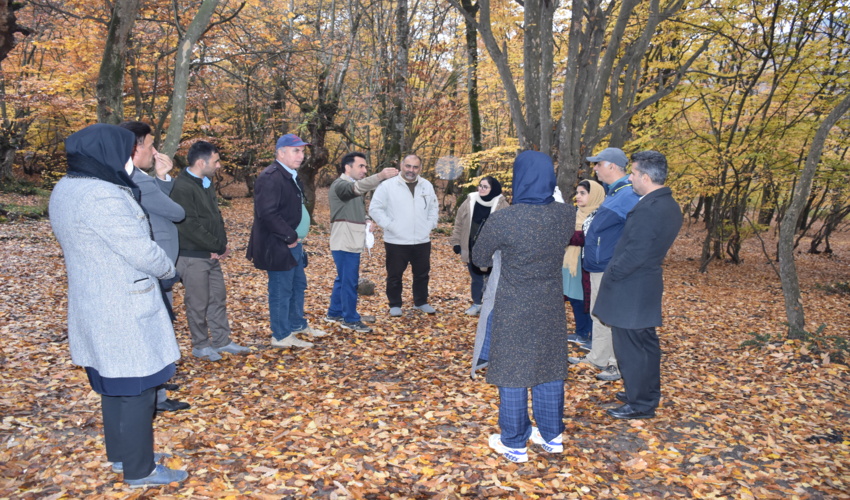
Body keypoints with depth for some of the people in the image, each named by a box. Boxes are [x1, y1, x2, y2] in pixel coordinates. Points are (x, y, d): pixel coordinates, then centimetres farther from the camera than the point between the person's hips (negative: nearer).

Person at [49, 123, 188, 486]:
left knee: (114, 382, 21)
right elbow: (143, 252, -21)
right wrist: (169, 270, -2)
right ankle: (139, 470, 17)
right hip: (123, 309, -10)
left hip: (95, 304, 10)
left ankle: (120, 453, 36)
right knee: (136, 387, 3)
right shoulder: (102, 197, -24)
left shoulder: (66, 188, 6)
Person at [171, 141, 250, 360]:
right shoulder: (182, 188, -19)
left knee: (218, 299, 15)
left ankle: (222, 341, 26)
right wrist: (218, 246, -15)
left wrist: (221, 245, 0)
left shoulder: (206, 183, 11)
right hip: (193, 257, -9)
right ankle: (200, 346, 18)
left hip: (212, 254, 9)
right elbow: (189, 226, -23)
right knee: (198, 303, 3)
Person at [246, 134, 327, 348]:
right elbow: (267, 213, -28)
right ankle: (281, 336, 12)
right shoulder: (271, 177, -19)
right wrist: (289, 237, -20)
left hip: (293, 244, 10)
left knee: (298, 285, 20)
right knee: (281, 290, 0)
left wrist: (295, 237, 10)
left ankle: (297, 324, 36)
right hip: (278, 246, -10)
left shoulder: (291, 176, 14)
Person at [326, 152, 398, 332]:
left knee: (343, 279, 17)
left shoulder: (352, 185, 21)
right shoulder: (340, 184, -16)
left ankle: (334, 313, 29)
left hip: (351, 242, 10)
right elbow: (357, 187, -36)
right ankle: (351, 319, 5)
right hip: (345, 243, -10)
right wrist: (381, 176, -51)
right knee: (349, 281, -4)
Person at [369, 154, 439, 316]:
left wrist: (429, 226, 6)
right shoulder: (388, 185, -9)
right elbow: (374, 209, -8)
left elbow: (434, 208, 18)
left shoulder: (427, 186, 6)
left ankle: (421, 302, 33)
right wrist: (389, 225, -14)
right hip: (396, 241, -4)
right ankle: (395, 305, 23)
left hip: (422, 241, 4)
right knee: (395, 275, 7)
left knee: (422, 274, 15)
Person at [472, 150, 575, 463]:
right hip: (551, 305, 4)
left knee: (513, 370, 10)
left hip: (514, 307, -4)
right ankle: (551, 436, 33)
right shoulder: (566, 215, -9)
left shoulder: (503, 220, -21)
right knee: (550, 368, 18)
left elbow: (479, 259, -5)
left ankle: (514, 443, 22)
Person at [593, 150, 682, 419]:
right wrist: (615, 270, 15)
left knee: (630, 347, 2)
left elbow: (635, 254, -24)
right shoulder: (670, 206, 7)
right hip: (648, 285, 10)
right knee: (646, 344, 20)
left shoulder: (647, 210, -24)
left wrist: (610, 275, -11)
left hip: (630, 290, -10)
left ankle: (640, 404, 14)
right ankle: (649, 395, 34)